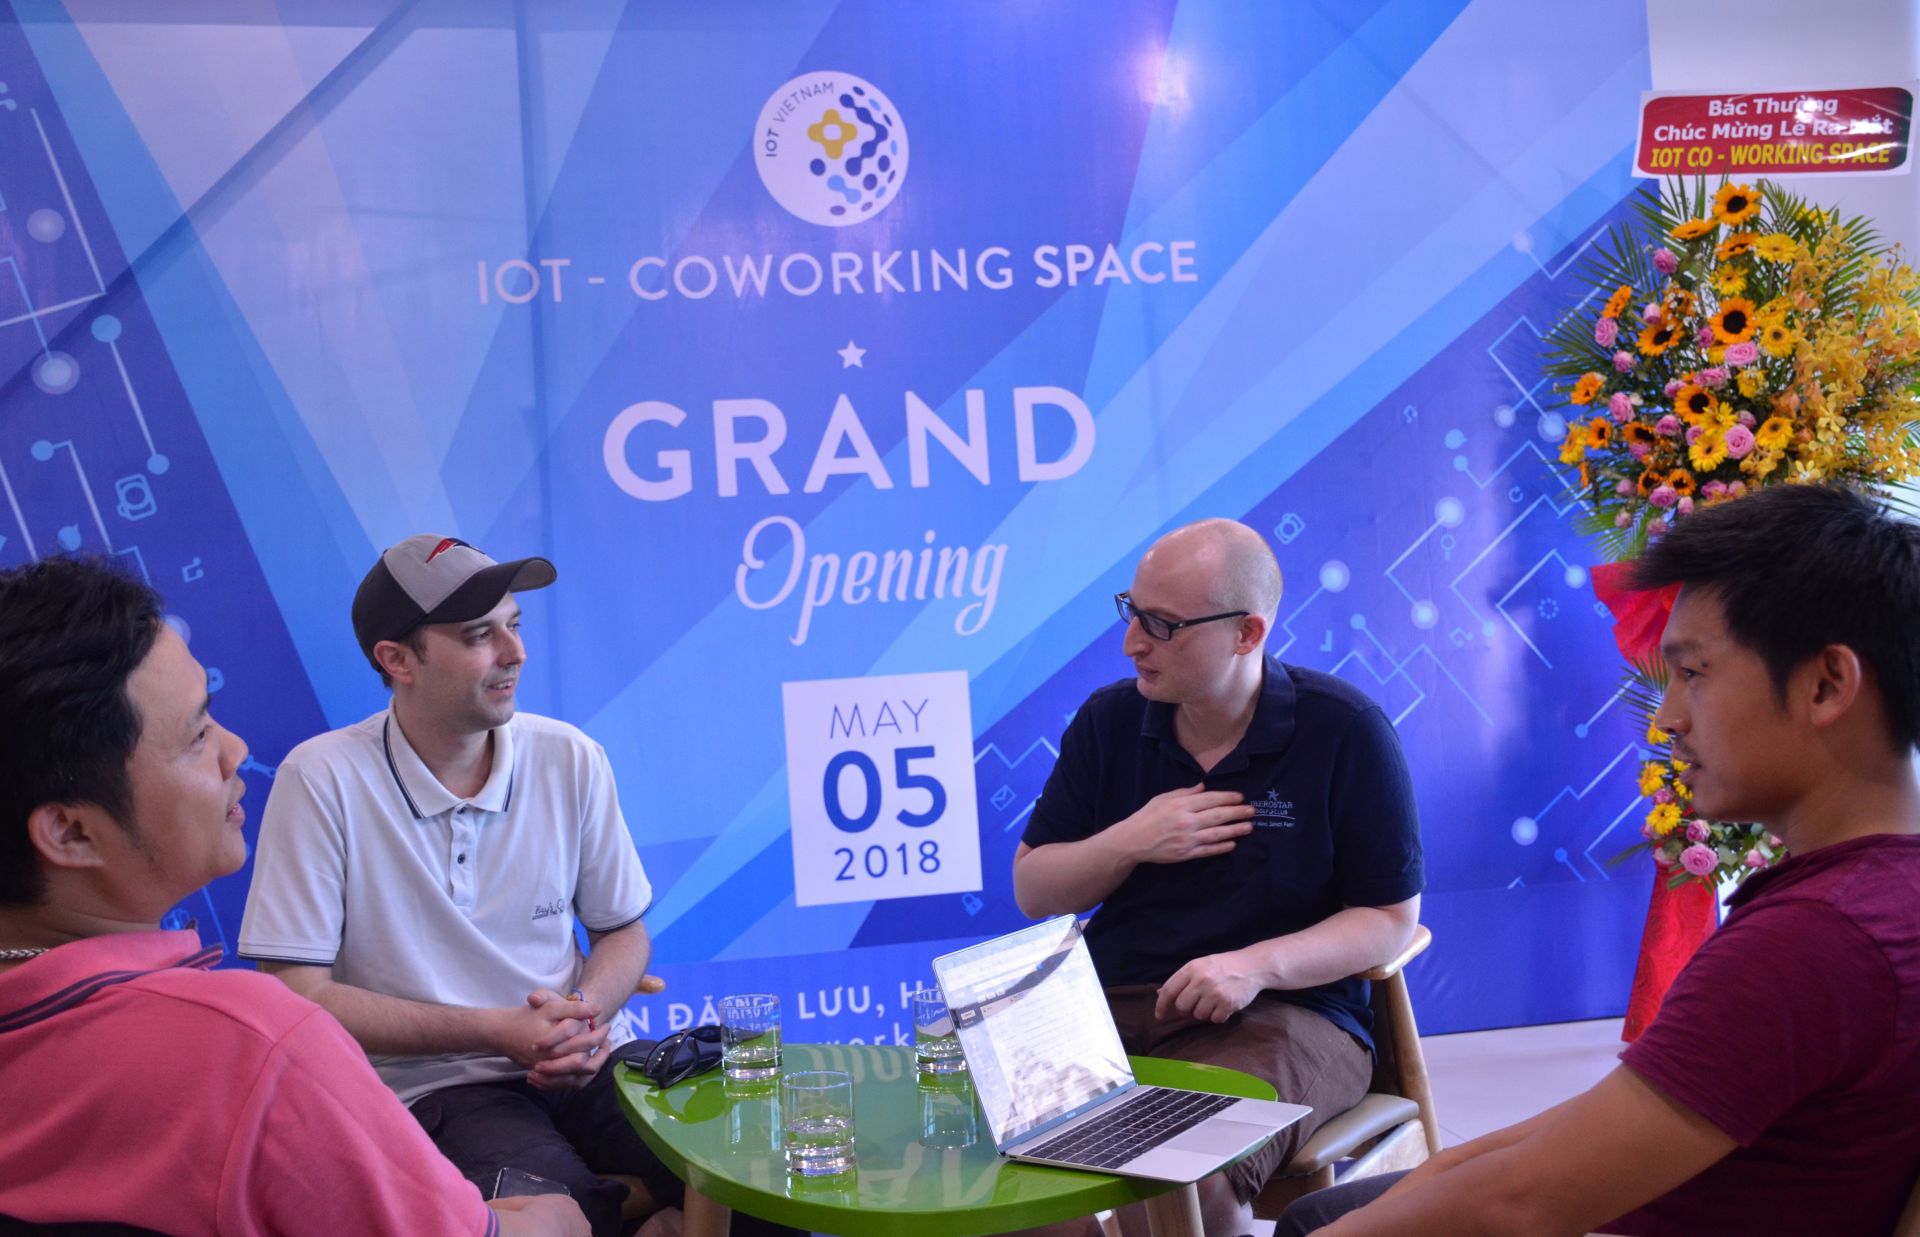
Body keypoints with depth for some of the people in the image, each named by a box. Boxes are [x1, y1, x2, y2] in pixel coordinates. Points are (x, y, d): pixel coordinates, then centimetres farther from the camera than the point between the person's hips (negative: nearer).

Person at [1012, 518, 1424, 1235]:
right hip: (1112, 1006, 4)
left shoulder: (1344, 731, -4)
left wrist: (1257, 965, -18)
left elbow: (1391, 918, -2)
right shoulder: (1108, 721, 7)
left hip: (1282, 1010, -3)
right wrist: (1132, 841, -8)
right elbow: (1032, 891, 12)